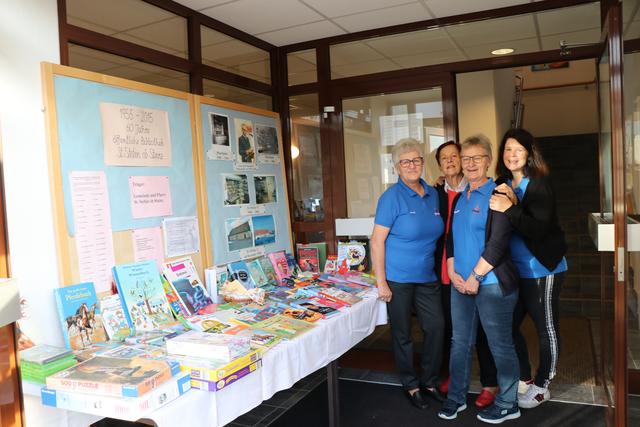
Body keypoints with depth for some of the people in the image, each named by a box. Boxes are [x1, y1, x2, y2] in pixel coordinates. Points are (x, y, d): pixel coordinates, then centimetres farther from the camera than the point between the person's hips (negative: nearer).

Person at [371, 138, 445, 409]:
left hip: (427, 277, 6)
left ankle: (429, 382, 28)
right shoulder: (392, 197, -13)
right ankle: (410, 385, 27)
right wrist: (381, 283, -17)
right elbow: (377, 241, -15)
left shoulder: (432, 194, 6)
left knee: (436, 327, 7)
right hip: (398, 278, -5)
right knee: (402, 334, 8)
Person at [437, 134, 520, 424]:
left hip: (492, 283, -6)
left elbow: (498, 242, -15)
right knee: (460, 342, 14)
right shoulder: (459, 199, 14)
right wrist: (452, 272, 2)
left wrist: (475, 276, -14)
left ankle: (507, 405, 21)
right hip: (461, 283, 7)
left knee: (500, 345, 5)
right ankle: (456, 397, 28)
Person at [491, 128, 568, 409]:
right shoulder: (501, 186, 4)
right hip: (513, 269, 6)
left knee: (546, 329, 7)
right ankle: (525, 379, 31)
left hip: (541, 269, -6)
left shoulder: (539, 185, -13)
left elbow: (539, 229, -22)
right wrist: (508, 203, -19)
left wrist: (510, 209, -35)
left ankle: (541, 386, 24)